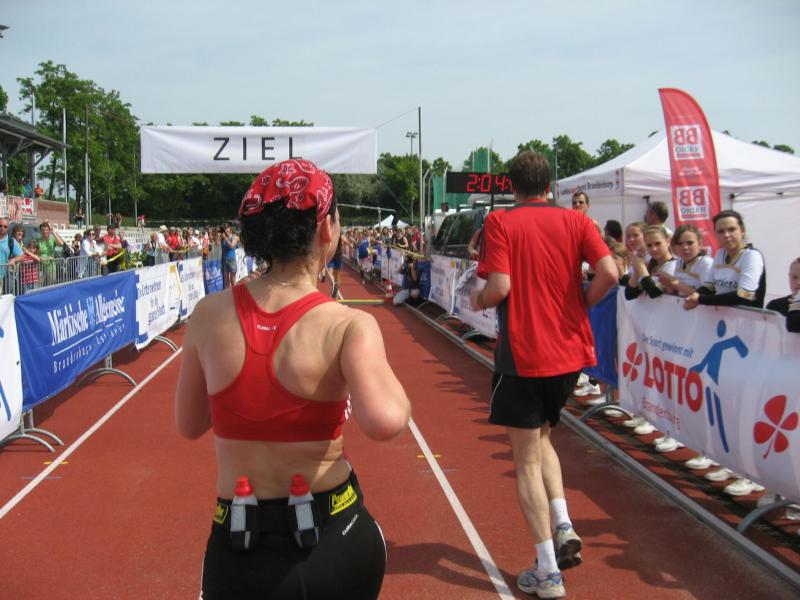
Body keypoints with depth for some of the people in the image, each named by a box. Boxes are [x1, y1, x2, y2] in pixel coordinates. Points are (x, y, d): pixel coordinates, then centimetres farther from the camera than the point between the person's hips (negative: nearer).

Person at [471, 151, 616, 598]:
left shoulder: (500, 222, -5)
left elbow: (500, 287, -16)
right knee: (542, 436, 27)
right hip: (570, 352, 4)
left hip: (522, 356, -4)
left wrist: (478, 300, 5)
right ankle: (564, 527, 9)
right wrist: (580, 303, 7)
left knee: (527, 460, 6)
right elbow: (609, 273, -11)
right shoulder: (576, 220, 2)